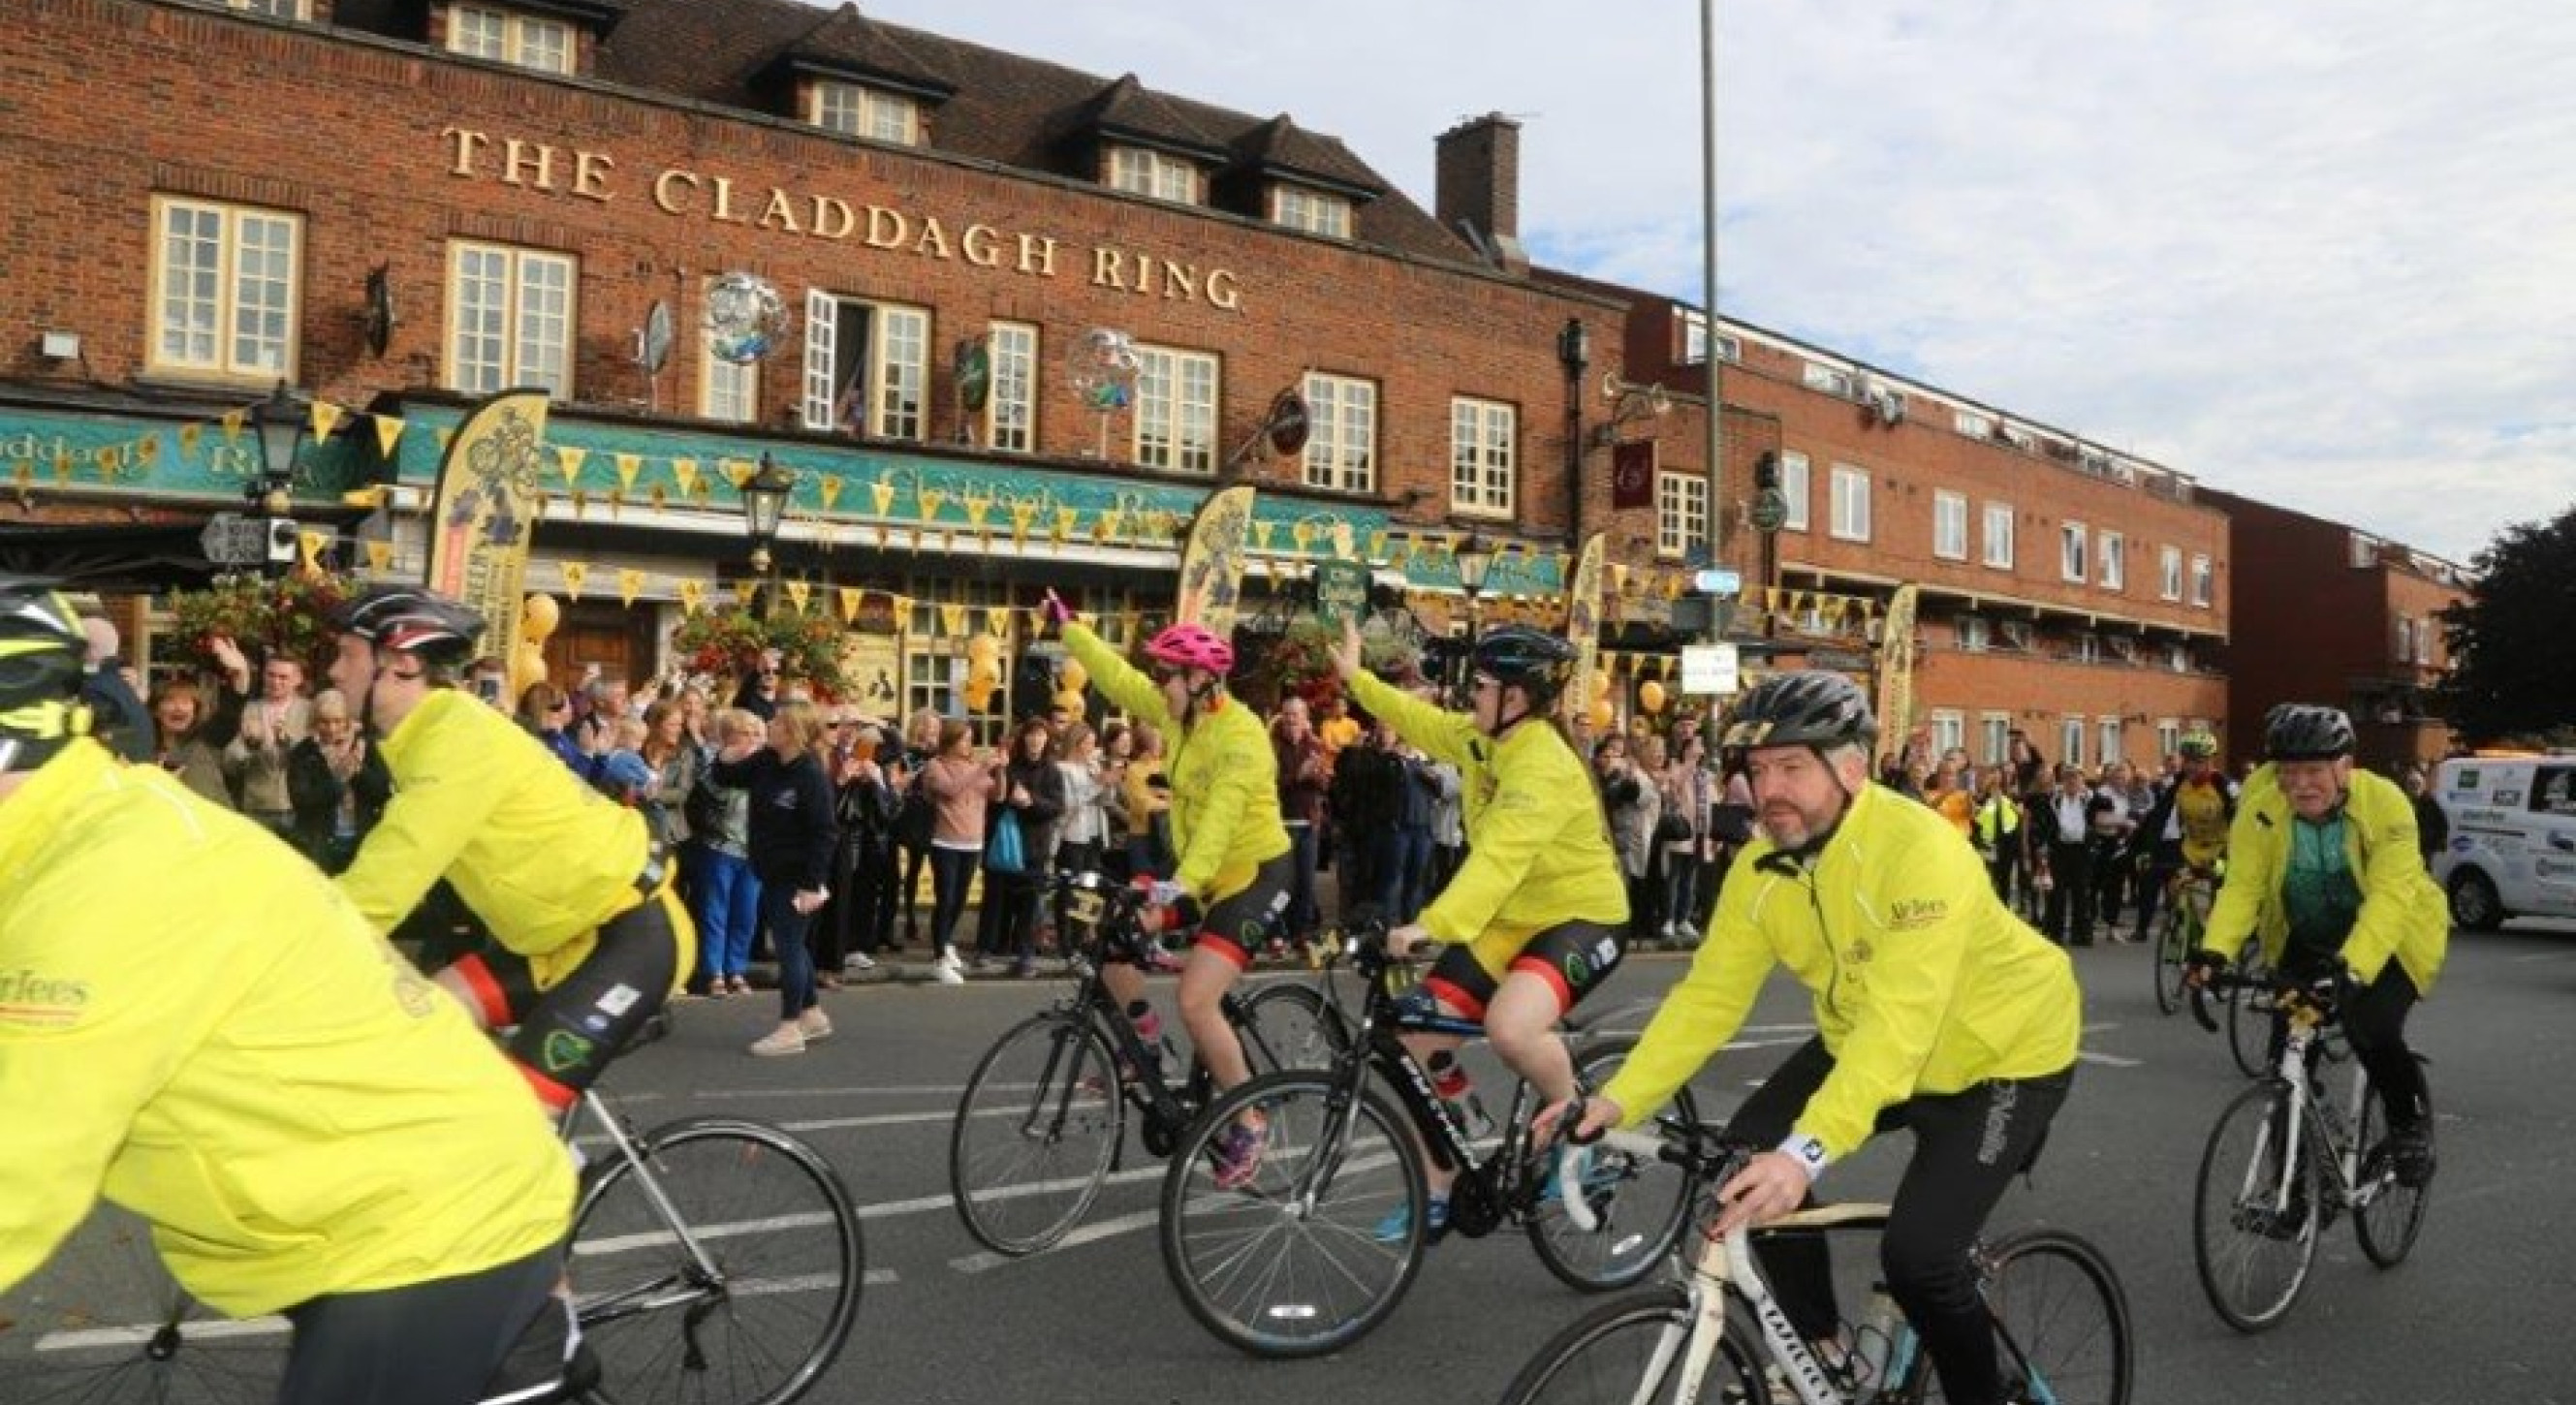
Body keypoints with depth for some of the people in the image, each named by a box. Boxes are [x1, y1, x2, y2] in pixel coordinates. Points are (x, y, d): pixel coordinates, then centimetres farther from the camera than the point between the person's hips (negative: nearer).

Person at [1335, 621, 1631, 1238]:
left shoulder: (1545, 765, -26)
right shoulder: (1482, 740, 2)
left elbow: (1499, 857, -38)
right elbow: (1421, 720, 21)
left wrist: (1432, 924, -48)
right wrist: (1356, 677, 19)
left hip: (1581, 916, -9)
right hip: (1508, 918, 9)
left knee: (1509, 1028, -37)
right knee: (1421, 1038, 1)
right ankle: (1437, 1197, 15)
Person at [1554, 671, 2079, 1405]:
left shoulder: (1921, 851, -34)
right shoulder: (1761, 868, -12)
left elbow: (1900, 1026, -42)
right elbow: (1709, 994, -12)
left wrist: (1808, 1152, -53)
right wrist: (1618, 1099, -25)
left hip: (2003, 1051, -7)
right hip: (1860, 1040, 7)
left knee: (1917, 1254, -19)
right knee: (1750, 1157, -8)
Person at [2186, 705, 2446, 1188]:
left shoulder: (2384, 802, -26)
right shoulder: (2261, 811, -20)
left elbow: (2390, 895, -33)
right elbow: (2241, 886, -22)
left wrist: (2352, 965, -47)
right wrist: (2215, 949, -40)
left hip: (2388, 939, -3)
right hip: (2306, 941, 3)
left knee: (2371, 1030, -25)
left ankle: (2412, 1118, 7)